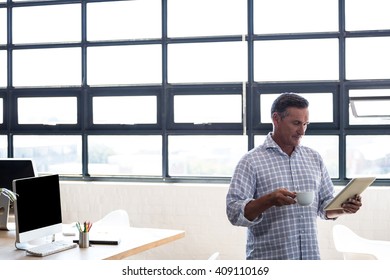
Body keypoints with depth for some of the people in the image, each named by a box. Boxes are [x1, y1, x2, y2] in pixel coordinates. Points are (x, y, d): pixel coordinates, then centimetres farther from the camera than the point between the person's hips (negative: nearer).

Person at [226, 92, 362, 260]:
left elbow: (326, 205, 16)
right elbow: (234, 212, -11)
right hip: (268, 257, -4)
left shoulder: (314, 158, 11)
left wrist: (344, 208, -4)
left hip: (310, 257, 5)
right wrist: (269, 200, -26)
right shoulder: (251, 161, -5)